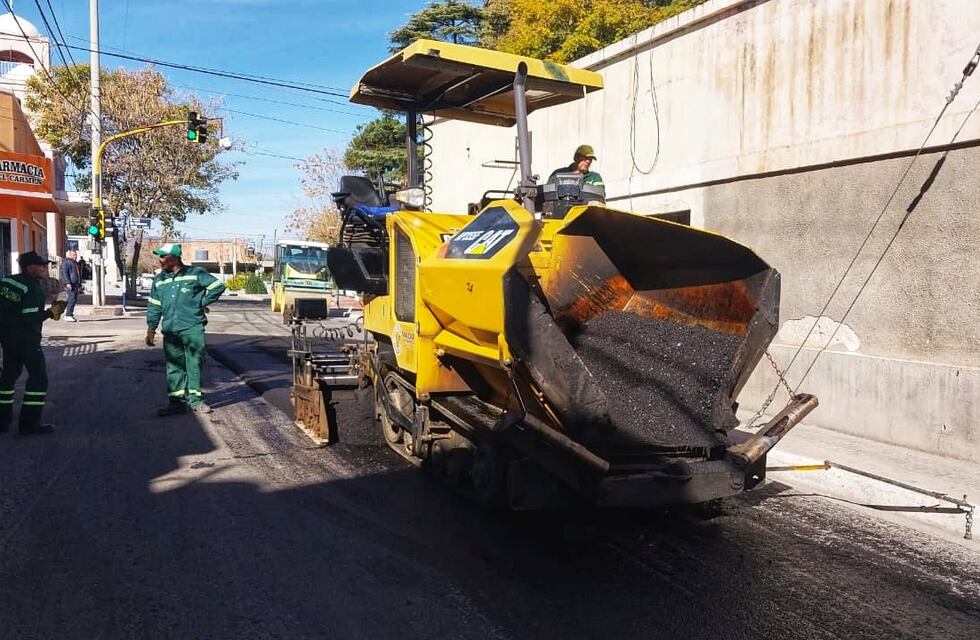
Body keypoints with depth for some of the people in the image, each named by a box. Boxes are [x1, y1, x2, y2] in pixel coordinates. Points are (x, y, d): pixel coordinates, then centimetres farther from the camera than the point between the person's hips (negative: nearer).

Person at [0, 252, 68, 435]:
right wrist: (51, 312, -10)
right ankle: (30, 423, -2)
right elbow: (30, 318, -22)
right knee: (38, 377, -1)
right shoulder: (33, 288, -17)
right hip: (26, 339, -8)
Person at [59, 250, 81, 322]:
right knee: (72, 299, -16)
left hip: (75, 284, 9)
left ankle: (68, 315, 13)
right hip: (70, 284, -9)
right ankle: (68, 315, -17)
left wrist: (80, 285, 25)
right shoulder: (66, 262, -4)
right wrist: (67, 283, -24)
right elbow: (64, 273, -14)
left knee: (74, 299, 7)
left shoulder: (75, 263, 23)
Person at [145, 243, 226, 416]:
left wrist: (202, 302, 0)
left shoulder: (195, 273, -1)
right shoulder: (159, 280, 14)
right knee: (174, 367, 6)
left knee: (195, 364, -1)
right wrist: (151, 329, 12)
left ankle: (195, 399, 7)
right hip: (170, 331, 4)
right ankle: (177, 401, 12)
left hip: (193, 328, -4)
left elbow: (218, 285, 0)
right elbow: (154, 306, 17)